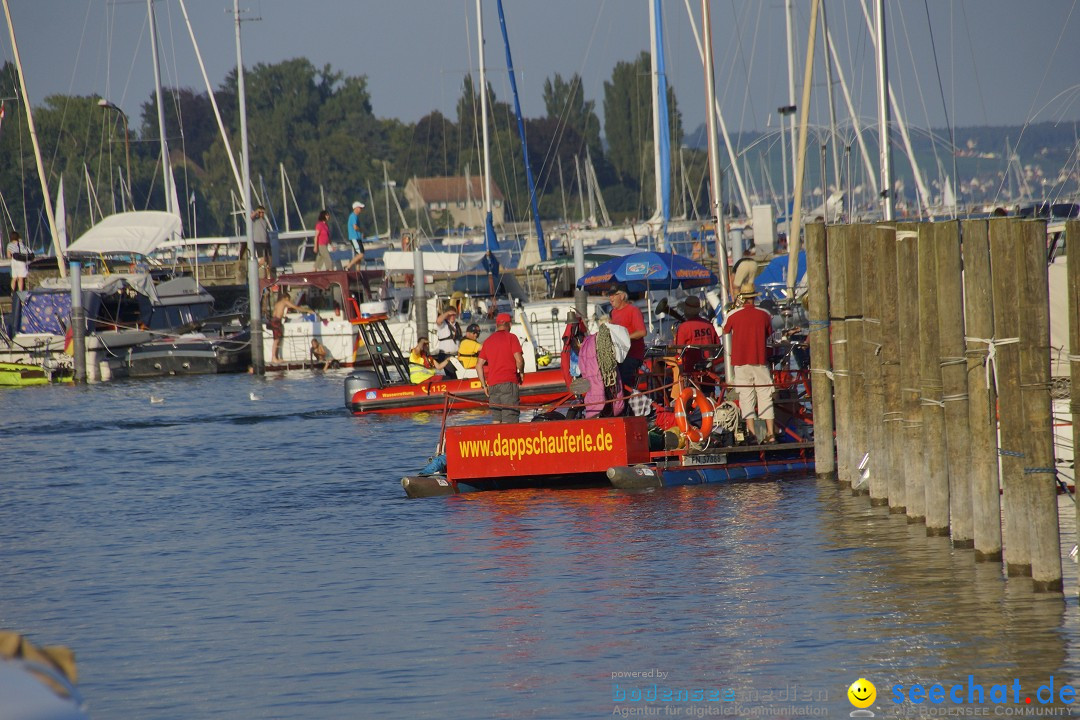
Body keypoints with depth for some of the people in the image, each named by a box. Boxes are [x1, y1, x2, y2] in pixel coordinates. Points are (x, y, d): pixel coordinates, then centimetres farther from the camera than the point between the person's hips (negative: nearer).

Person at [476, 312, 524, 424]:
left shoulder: (488, 340, 15)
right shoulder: (511, 337, -1)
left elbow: (479, 365, 14)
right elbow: (519, 360, -11)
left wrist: (484, 385, 18)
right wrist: (521, 373, 8)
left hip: (492, 384, 5)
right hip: (509, 383, -5)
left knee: (496, 420, 9)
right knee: (509, 420, -8)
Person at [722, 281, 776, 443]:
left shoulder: (733, 315, -3)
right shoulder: (764, 315, 0)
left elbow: (724, 331, 12)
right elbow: (769, 334, 12)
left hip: (741, 362, -1)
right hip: (760, 361, 1)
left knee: (746, 399, 0)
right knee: (765, 396, 6)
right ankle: (770, 434, 3)